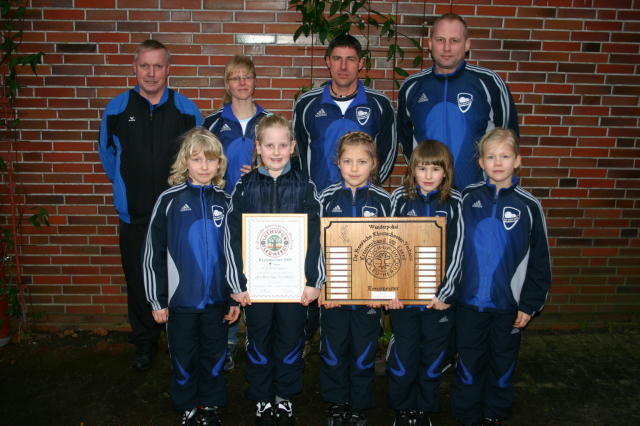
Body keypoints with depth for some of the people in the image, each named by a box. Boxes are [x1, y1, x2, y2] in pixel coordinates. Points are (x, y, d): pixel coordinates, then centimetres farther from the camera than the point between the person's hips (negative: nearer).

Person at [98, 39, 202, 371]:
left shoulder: (187, 110, -1)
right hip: (134, 215, 1)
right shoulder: (116, 109, 1)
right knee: (139, 283, 11)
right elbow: (108, 154, 17)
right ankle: (144, 344, 31)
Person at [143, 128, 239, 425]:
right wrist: (157, 300, -3)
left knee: (214, 355, 15)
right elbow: (153, 253, -3)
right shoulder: (170, 200, -6)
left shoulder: (224, 201, 1)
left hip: (217, 298, 2)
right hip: (181, 299, -2)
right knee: (184, 356, 12)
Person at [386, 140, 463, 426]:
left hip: (439, 296, 1)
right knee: (404, 354, 7)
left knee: (433, 356, 12)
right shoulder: (400, 198, -1)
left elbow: (456, 252, -2)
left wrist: (445, 292, -8)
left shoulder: (454, 202, -1)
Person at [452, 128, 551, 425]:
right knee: (469, 362, 12)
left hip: (509, 304, 0)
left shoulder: (528, 205, -5)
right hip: (469, 301, 0)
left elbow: (539, 260, 1)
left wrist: (530, 304, -1)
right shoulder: (467, 198, -3)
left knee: (503, 362, 15)